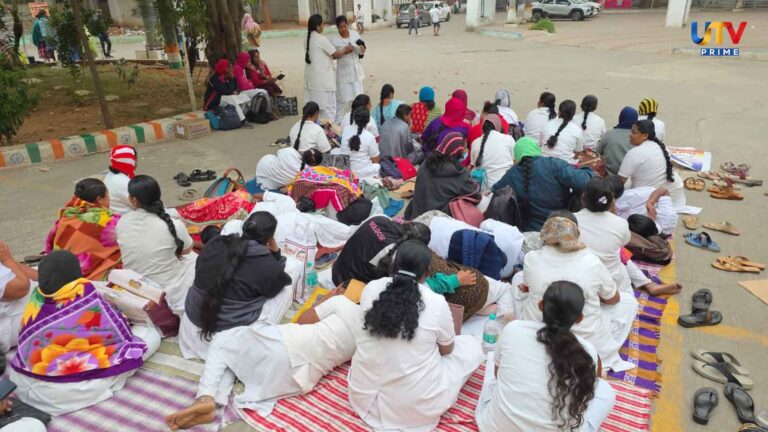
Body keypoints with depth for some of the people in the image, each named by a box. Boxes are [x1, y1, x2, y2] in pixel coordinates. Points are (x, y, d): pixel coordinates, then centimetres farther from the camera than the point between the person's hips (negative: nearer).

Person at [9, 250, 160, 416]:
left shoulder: (37, 297, -9)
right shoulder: (87, 299, -24)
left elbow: (25, 342, 7)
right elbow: (124, 335, -11)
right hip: (73, 390, -5)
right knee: (151, 335, -4)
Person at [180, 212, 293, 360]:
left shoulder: (214, 244, -3)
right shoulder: (267, 264, -18)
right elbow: (282, 282, 4)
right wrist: (276, 253, 2)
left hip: (193, 322, 6)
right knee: (286, 291, 4)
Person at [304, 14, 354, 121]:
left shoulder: (308, 40, 11)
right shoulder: (321, 39, -15)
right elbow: (335, 54, -6)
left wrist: (343, 51, 14)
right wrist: (346, 49, 12)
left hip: (311, 79, 8)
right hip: (323, 79, -8)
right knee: (328, 107, -1)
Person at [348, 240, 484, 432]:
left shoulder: (371, 288, -7)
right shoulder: (437, 303, -17)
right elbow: (447, 350, 2)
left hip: (363, 397, 3)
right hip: (415, 409, -3)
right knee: (472, 344, 13)